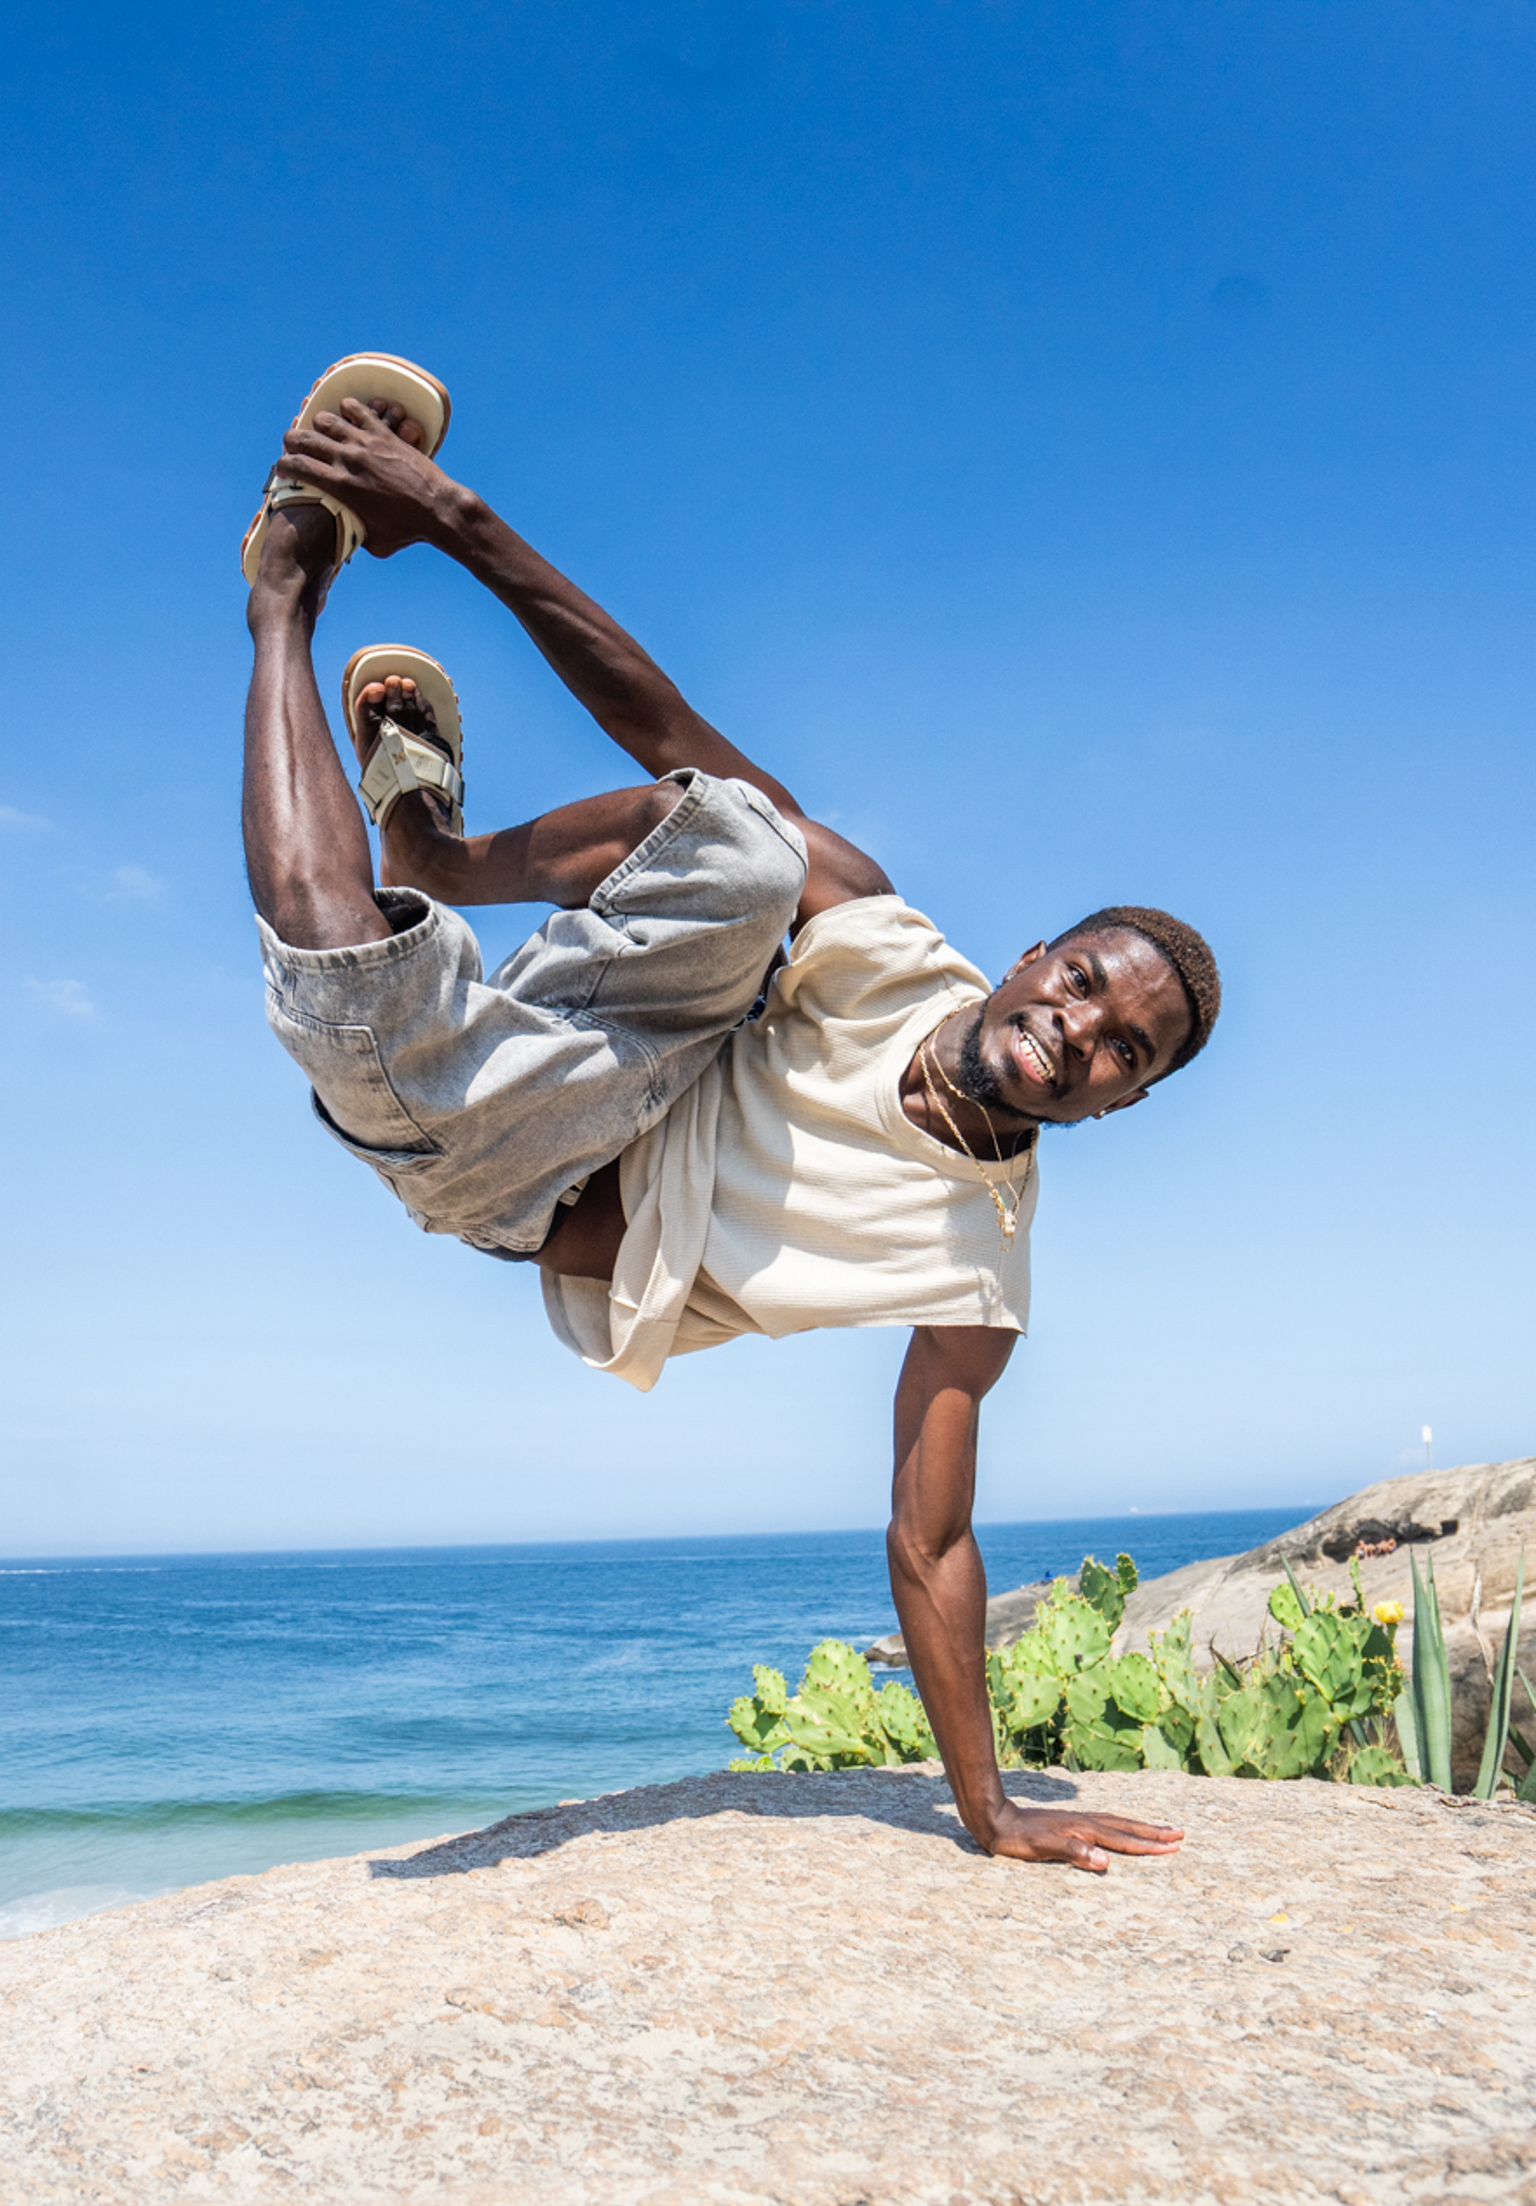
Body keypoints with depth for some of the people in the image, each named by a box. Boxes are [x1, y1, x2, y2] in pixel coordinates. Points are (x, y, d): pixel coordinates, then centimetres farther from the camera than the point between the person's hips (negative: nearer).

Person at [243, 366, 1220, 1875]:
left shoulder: (977, 1268, -17)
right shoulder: (891, 944, -16)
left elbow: (930, 1544, -12)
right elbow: (679, 743, -17)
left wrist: (990, 1808, -20)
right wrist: (457, 521, -22)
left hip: (540, 1213, -1)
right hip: (595, 1074, 2)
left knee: (346, 968, -38)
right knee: (741, 836, -33)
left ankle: (432, 861, 5)